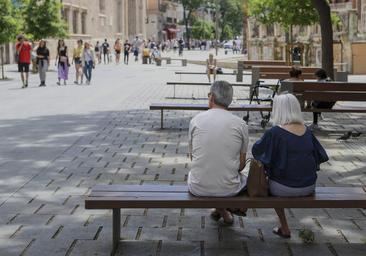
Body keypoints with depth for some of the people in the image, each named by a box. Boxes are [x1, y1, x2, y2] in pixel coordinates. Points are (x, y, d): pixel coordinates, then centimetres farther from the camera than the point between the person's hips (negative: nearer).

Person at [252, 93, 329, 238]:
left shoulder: (274, 133, -16)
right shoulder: (306, 131, 0)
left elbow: (256, 151, -4)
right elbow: (320, 156, 8)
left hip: (285, 188, -5)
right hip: (309, 187, 5)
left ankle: (285, 229, 29)